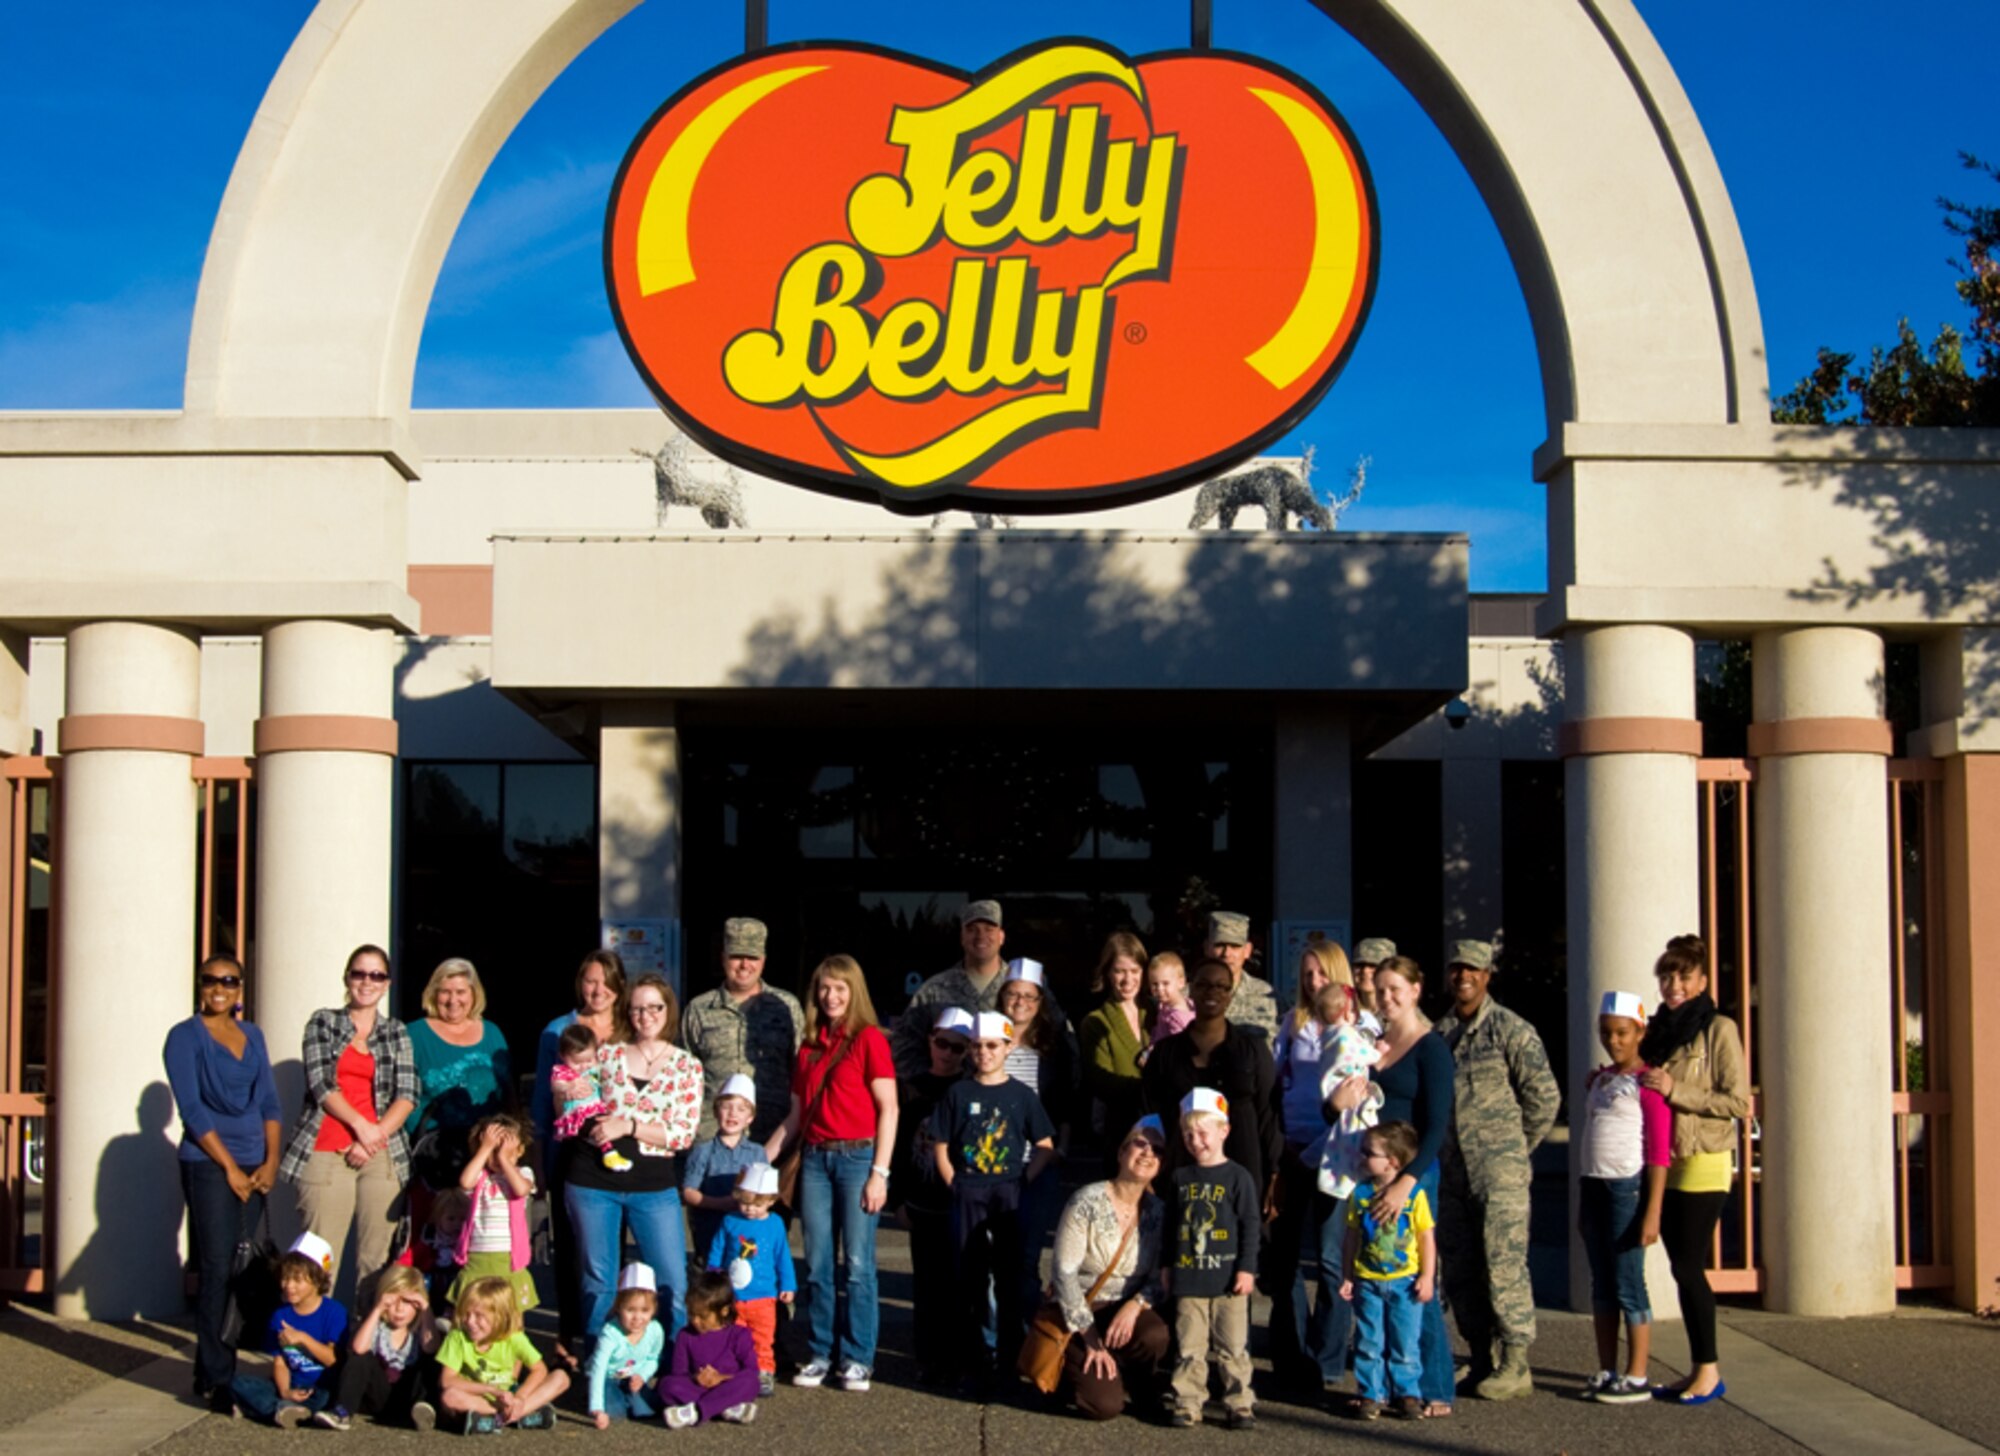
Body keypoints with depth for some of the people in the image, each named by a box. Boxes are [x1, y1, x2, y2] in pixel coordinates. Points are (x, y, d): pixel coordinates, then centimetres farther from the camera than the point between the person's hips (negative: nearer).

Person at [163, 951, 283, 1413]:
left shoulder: (252, 1035, 15)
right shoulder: (185, 1037, -1)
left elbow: (269, 1102, 13)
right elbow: (193, 1110, -8)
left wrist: (270, 1162, 0)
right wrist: (230, 1169, -11)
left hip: (253, 1169, 5)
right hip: (208, 1165, -5)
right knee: (218, 1272, -8)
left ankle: (227, 1370, 10)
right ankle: (214, 1380, -5)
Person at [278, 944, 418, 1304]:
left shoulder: (397, 1033, 15)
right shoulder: (323, 1022, 11)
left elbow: (408, 1095, 6)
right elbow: (320, 1084, 0)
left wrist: (374, 1137, -7)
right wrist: (361, 1125, -9)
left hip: (381, 1154, 2)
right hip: (327, 1152, -2)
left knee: (377, 1260, -3)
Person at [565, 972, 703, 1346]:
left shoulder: (687, 1067, 3)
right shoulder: (607, 1054, 7)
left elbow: (684, 1134, -6)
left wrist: (628, 1126, -16)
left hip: (655, 1187, -1)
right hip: (593, 1181, 1)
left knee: (673, 1284, -3)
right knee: (598, 1283, 8)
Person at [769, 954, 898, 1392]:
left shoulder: (869, 1039, -3)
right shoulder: (809, 1047, 14)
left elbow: (888, 1109, -7)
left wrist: (879, 1173, -12)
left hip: (856, 1157, -5)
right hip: (815, 1158, 5)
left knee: (857, 1265, -3)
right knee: (817, 1266, 6)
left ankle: (857, 1360, 6)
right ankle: (818, 1355, 15)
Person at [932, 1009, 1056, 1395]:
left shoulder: (1021, 1095, 3)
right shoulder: (959, 1094, 4)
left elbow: (1045, 1148, 6)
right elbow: (940, 1146, 7)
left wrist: (1021, 1183, -5)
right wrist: (956, 1186, -3)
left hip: (1010, 1194, 0)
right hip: (967, 1196, 0)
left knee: (1010, 1277, 3)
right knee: (970, 1279, 3)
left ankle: (1011, 1359, 11)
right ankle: (973, 1361, 8)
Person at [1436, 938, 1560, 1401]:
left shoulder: (1511, 1029, -6)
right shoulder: (1440, 1033, 13)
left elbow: (1545, 1097, -5)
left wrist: (1515, 1150, 2)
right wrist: (1432, 1158, 14)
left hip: (1498, 1171, -6)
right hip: (1450, 1171, 7)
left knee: (1504, 1264, -7)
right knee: (1459, 1268, 9)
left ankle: (1516, 1365, 0)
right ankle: (1481, 1362, 18)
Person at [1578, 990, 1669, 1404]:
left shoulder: (1646, 1082, -9)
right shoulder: (1598, 1080, 15)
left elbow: (1659, 1152, -12)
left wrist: (1653, 1211, -18)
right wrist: (1582, 1202, 21)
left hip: (1627, 1187, -8)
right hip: (1594, 1186, 8)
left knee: (1628, 1284, -5)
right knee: (1601, 1284, 10)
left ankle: (1637, 1378, 1)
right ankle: (1607, 1372, 17)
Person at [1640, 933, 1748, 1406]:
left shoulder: (1718, 1029, -8)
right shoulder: (1657, 1028, 12)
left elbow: (1738, 1102, -14)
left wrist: (1675, 1091, -19)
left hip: (1702, 1163, -7)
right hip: (1662, 1163, 7)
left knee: (1688, 1266, -7)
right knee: (1682, 1266, 9)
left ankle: (1709, 1371, 3)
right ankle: (1697, 1368, 15)